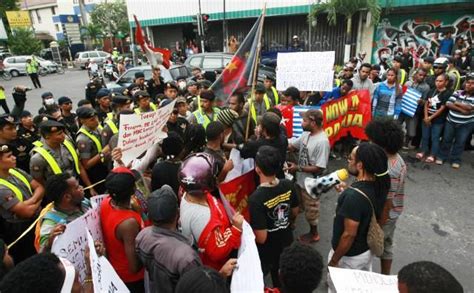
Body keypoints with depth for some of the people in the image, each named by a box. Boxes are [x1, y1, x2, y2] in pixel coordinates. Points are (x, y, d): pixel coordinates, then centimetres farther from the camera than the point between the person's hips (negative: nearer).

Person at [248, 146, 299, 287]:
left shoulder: (256, 198, -36)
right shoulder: (289, 185, -19)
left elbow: (261, 238, -29)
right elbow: (295, 213, 0)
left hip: (266, 252, -4)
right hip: (286, 244, 5)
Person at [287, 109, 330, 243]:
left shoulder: (322, 141, -29)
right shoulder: (306, 134, -3)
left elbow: (319, 168, -27)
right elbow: (291, 146, 7)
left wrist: (298, 168, -22)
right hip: (300, 180, 8)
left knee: (310, 210, 14)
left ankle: (314, 234, 37)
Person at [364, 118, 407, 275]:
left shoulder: (388, 171, -35)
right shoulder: (396, 157, -5)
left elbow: (386, 204, -27)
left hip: (385, 215, -9)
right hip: (393, 212, 9)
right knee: (387, 245, 26)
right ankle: (385, 277, 46)